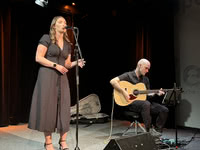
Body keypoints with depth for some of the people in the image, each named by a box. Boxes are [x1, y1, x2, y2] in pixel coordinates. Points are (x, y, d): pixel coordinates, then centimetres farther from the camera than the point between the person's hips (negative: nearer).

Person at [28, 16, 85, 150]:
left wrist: (76, 63, -4)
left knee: (63, 109, 2)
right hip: (47, 76, -5)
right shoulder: (46, 38, -3)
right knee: (47, 107, -3)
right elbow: (38, 58, -10)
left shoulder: (68, 44, 15)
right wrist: (56, 65, -14)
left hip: (62, 78, 6)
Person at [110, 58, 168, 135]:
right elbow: (113, 81, -14)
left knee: (164, 110, -11)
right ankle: (149, 131, -31)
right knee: (146, 104, -38)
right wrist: (123, 92, -22)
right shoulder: (128, 75, -2)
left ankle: (157, 132, -6)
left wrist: (156, 93, 1)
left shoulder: (146, 79, 18)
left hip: (143, 101, 7)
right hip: (130, 102, -7)